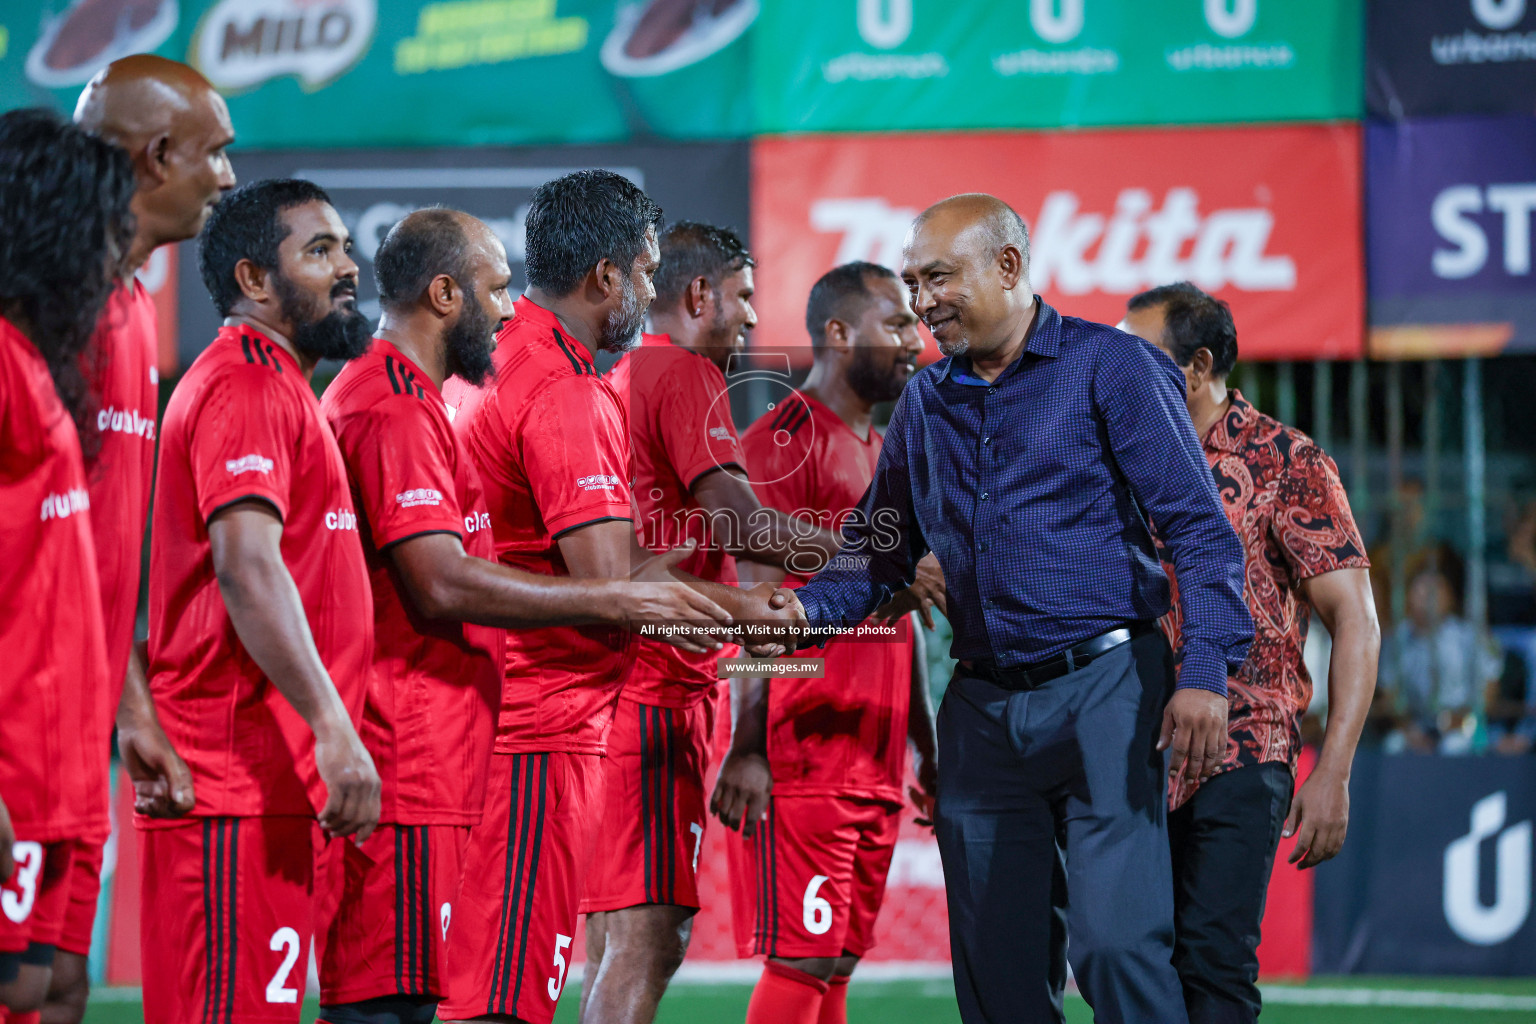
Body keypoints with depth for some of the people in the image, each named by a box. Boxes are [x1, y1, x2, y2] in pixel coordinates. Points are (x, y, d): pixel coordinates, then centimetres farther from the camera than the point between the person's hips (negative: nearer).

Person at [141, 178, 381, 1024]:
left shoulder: (274, 387, 23)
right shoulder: (246, 386, -10)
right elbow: (245, 566, -23)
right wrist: (332, 725, -30)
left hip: (272, 784, 10)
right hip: (236, 789, -10)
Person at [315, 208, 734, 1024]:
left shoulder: (402, 401, 23)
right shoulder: (396, 411, -12)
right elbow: (442, 585, -21)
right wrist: (612, 602, -18)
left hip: (418, 766, 11)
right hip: (405, 768, -11)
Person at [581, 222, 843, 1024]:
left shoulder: (620, 381, 23)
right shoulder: (684, 373, -6)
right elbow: (736, 519, -17)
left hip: (608, 681, 10)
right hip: (658, 687, -10)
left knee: (628, 943, 13)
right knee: (647, 937, -13)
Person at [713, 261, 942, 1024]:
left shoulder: (884, 456, 20)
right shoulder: (786, 441, -8)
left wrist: (925, 749, 21)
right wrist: (746, 750, -20)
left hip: (877, 765, 9)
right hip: (803, 756, -9)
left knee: (839, 961, 8)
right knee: (800, 962, -10)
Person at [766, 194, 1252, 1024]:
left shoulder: (1110, 367, -3)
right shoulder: (925, 401, 15)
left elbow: (1198, 526, -7)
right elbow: (880, 549, 20)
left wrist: (1205, 673, -19)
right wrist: (805, 609, -2)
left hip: (1102, 685, -6)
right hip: (983, 704, 6)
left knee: (1114, 943, -16)